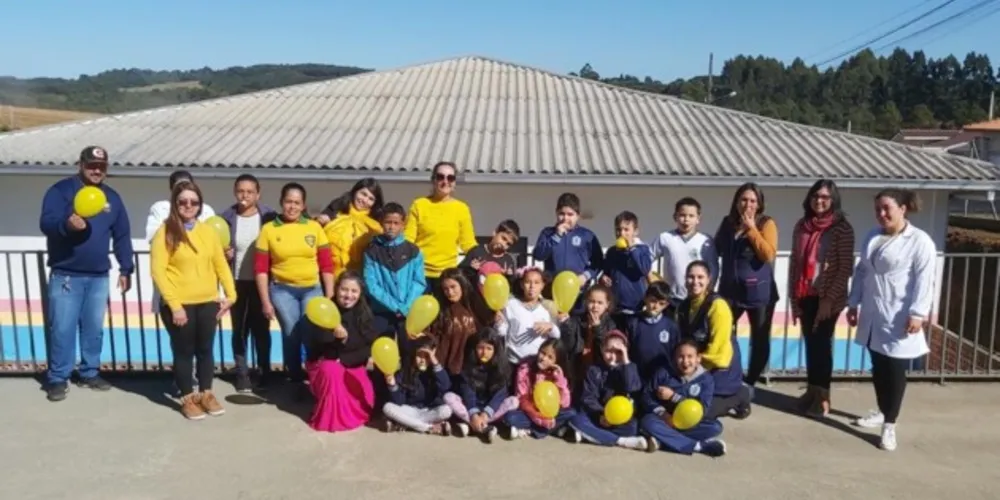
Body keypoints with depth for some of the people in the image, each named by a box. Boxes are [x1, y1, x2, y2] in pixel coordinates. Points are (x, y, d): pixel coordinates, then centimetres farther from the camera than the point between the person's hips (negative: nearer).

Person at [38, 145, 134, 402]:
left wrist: (126, 269, 10)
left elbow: (122, 236, 14)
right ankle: (57, 379, 8)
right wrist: (66, 224, -39)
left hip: (99, 277, 4)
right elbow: (46, 223, -17)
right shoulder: (60, 190, -4)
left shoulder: (112, 197, 11)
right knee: (62, 329, -3)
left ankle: (89, 373, 23)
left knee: (94, 329, 11)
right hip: (65, 275, -4)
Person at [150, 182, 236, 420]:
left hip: (208, 303, 4)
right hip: (179, 305, -3)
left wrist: (231, 294, 1)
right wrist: (174, 304, -14)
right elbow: (158, 270, -10)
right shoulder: (165, 232, -5)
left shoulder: (209, 232, 7)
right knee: (184, 351, 7)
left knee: (206, 349, 13)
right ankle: (187, 398, 22)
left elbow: (221, 265, 10)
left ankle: (206, 394, 28)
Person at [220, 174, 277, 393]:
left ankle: (264, 372, 23)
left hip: (260, 281, -1)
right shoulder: (226, 218, -4)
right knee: (239, 330, 9)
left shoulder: (268, 217, -6)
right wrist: (224, 255, -15)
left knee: (261, 329, 9)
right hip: (236, 282, 1)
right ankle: (242, 374, 20)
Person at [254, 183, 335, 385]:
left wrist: (329, 297, 2)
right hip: (282, 290, 0)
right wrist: (266, 301, -2)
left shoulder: (314, 227, 3)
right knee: (291, 335, 0)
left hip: (312, 289, 1)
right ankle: (296, 379, 18)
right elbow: (261, 268, 1)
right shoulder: (269, 229, 1)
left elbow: (326, 264, 5)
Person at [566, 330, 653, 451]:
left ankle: (588, 433, -27)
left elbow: (633, 390, -19)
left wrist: (626, 363, -20)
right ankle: (622, 441, -30)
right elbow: (588, 398, -6)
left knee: (633, 427, -34)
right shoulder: (594, 370, 0)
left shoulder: (629, 369, 1)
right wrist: (600, 414, -23)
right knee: (575, 419, -29)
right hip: (598, 415, 1)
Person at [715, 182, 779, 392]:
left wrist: (752, 229, -21)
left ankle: (750, 382, 22)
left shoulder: (766, 224, -8)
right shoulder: (727, 223, 4)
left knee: (759, 339, 7)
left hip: (759, 292, -3)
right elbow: (717, 250, 17)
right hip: (730, 290, 4)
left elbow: (768, 255, -21)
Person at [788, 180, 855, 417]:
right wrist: (793, 297, 5)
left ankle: (823, 395, 13)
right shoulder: (802, 226, 8)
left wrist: (830, 299, -14)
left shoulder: (842, 229, -8)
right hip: (805, 296, 5)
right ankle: (812, 390, 22)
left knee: (822, 344, 1)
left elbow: (845, 268, -10)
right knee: (810, 343, 11)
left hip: (827, 297, -5)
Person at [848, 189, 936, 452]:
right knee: (878, 368, 16)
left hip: (898, 320, -6)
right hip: (872, 317, 6)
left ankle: (890, 425, 8)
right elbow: (861, 272, 15)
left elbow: (924, 280, -14)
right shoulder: (872, 237, 11)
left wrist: (917, 313, -19)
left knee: (895, 371, 0)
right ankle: (882, 412, 33)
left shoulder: (920, 241, -9)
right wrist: (853, 304, 13)